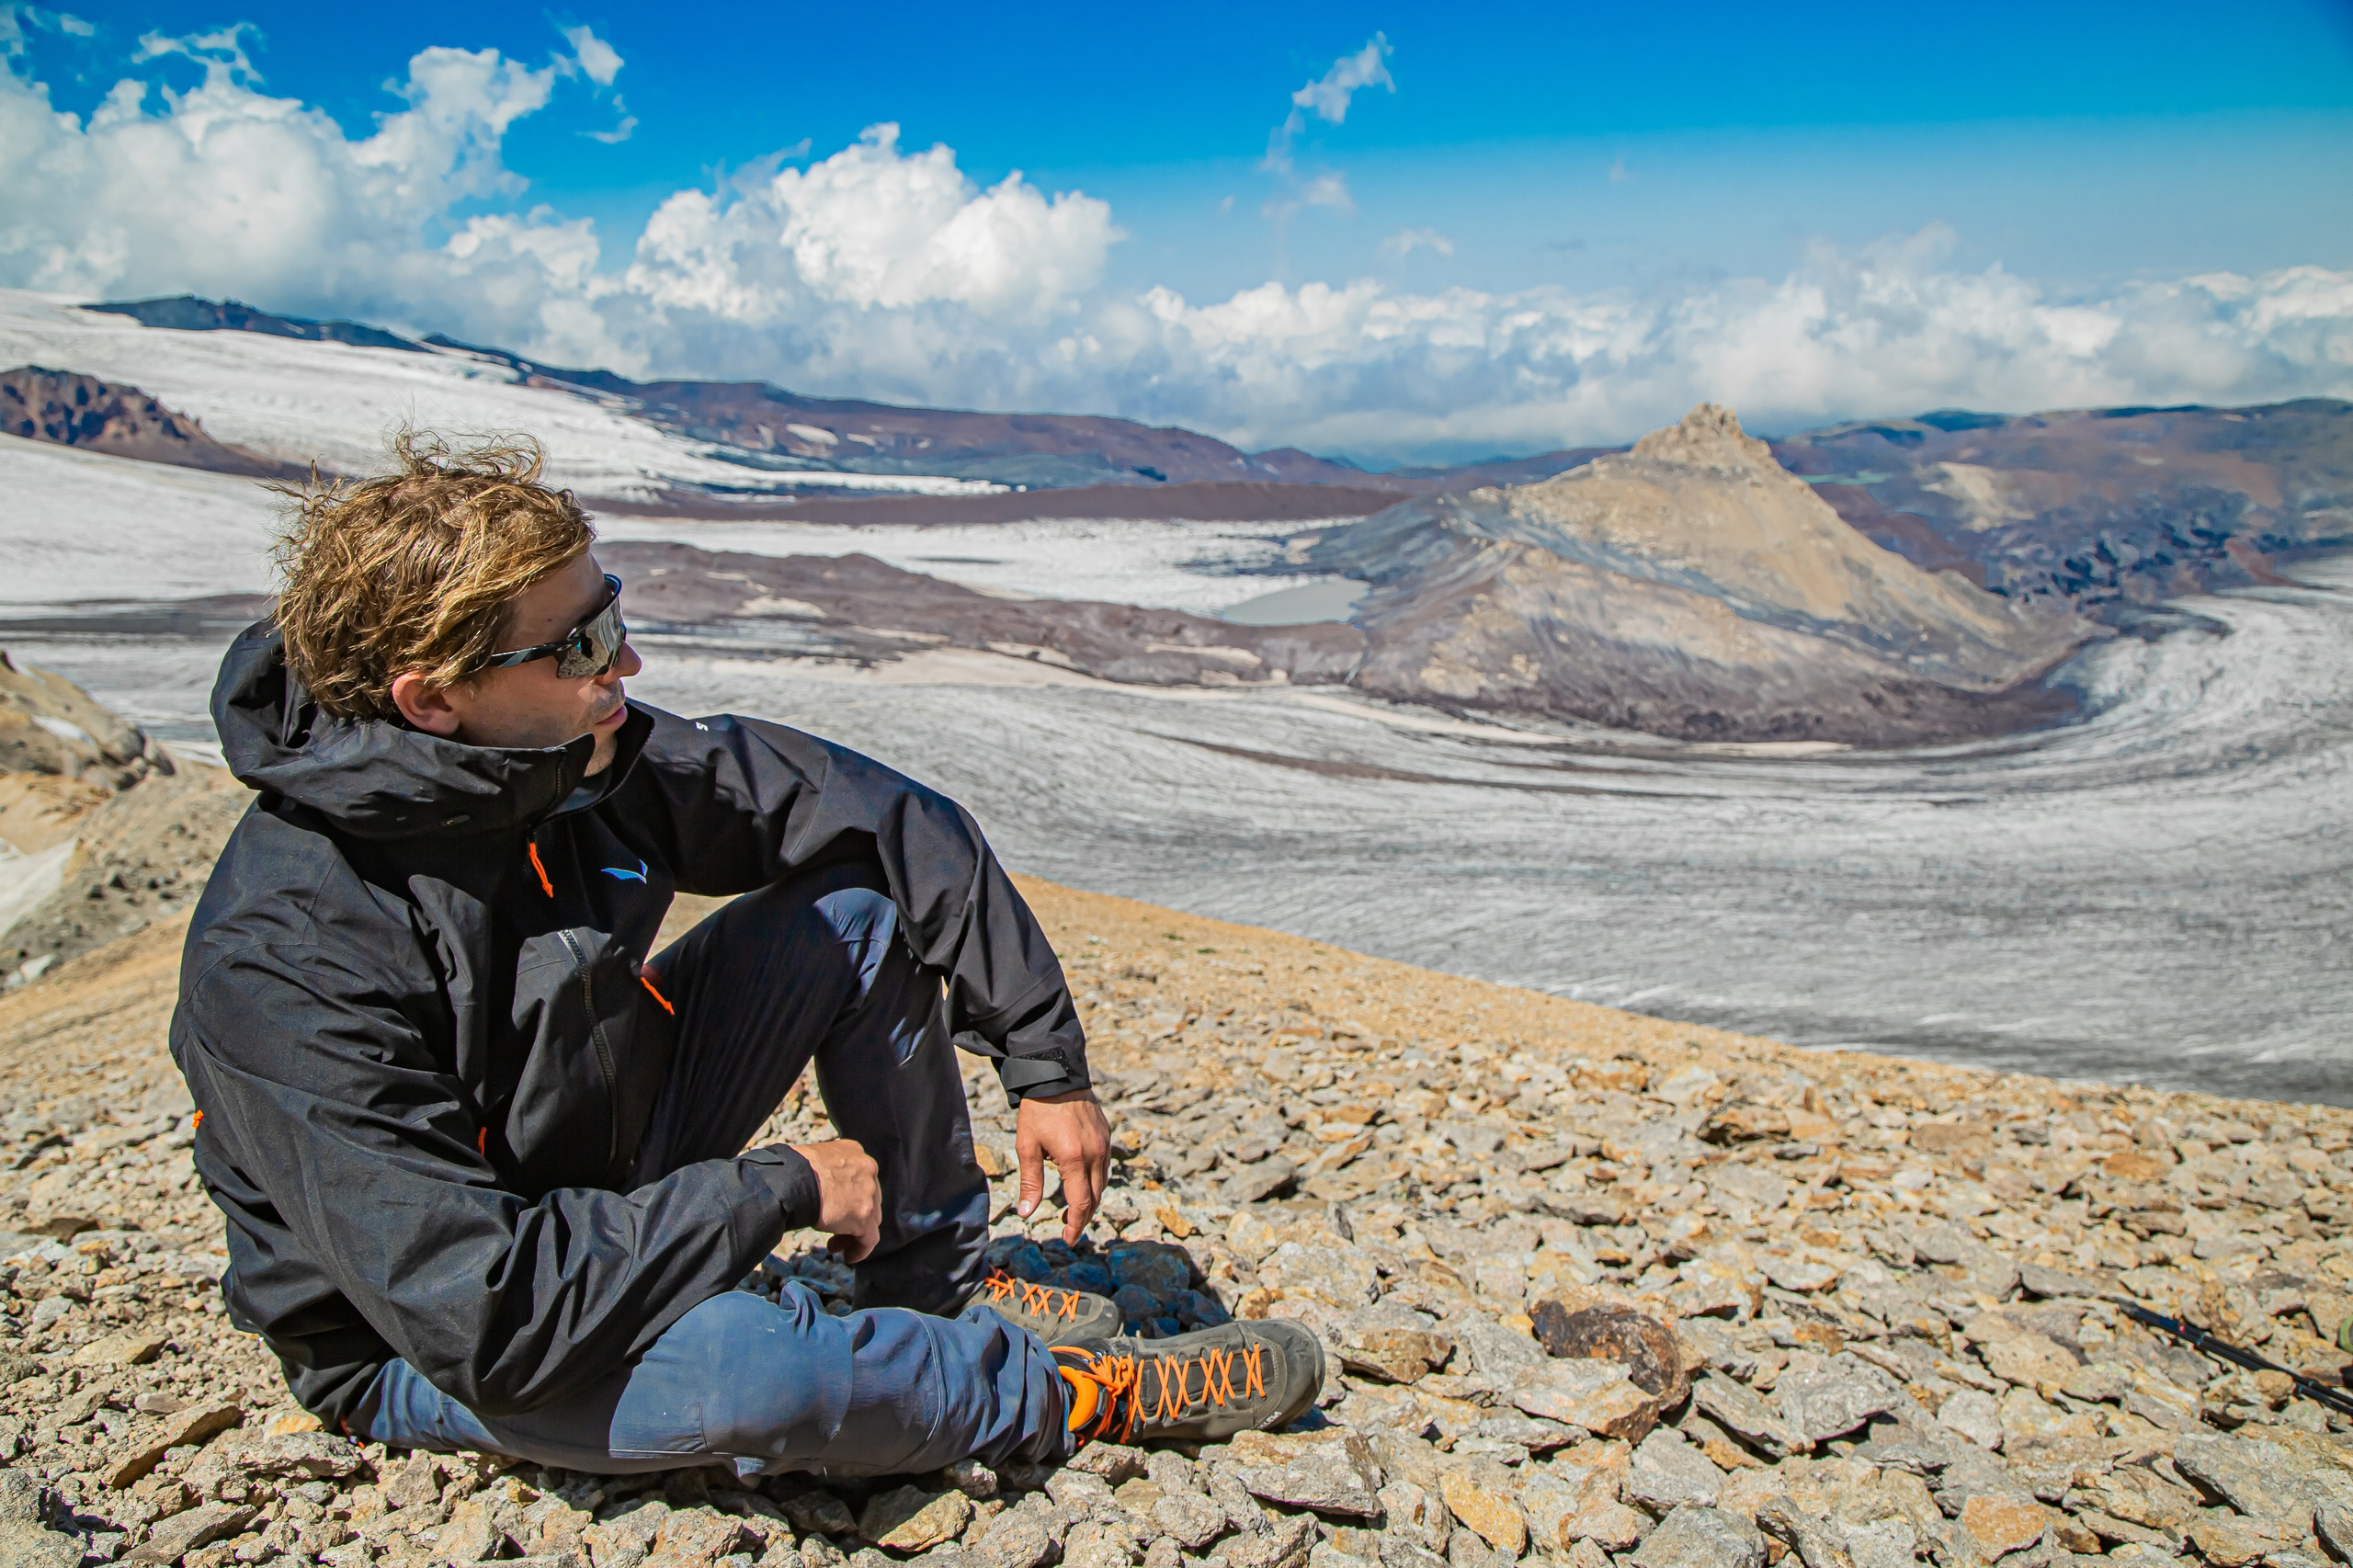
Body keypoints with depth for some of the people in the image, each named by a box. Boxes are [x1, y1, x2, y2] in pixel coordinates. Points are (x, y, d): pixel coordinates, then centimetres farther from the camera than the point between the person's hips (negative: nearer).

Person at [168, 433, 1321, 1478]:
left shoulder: (584, 761, -15)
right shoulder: (283, 968, -32)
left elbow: (896, 818, -7)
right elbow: (487, 1316, -34)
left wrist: (1046, 1063, -7)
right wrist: (781, 1191, -25)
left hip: (609, 1176, 6)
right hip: (425, 1353, -6)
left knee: (859, 905, -6)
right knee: (744, 1362, -38)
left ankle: (934, 1292, 6)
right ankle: (1069, 1396, -6)